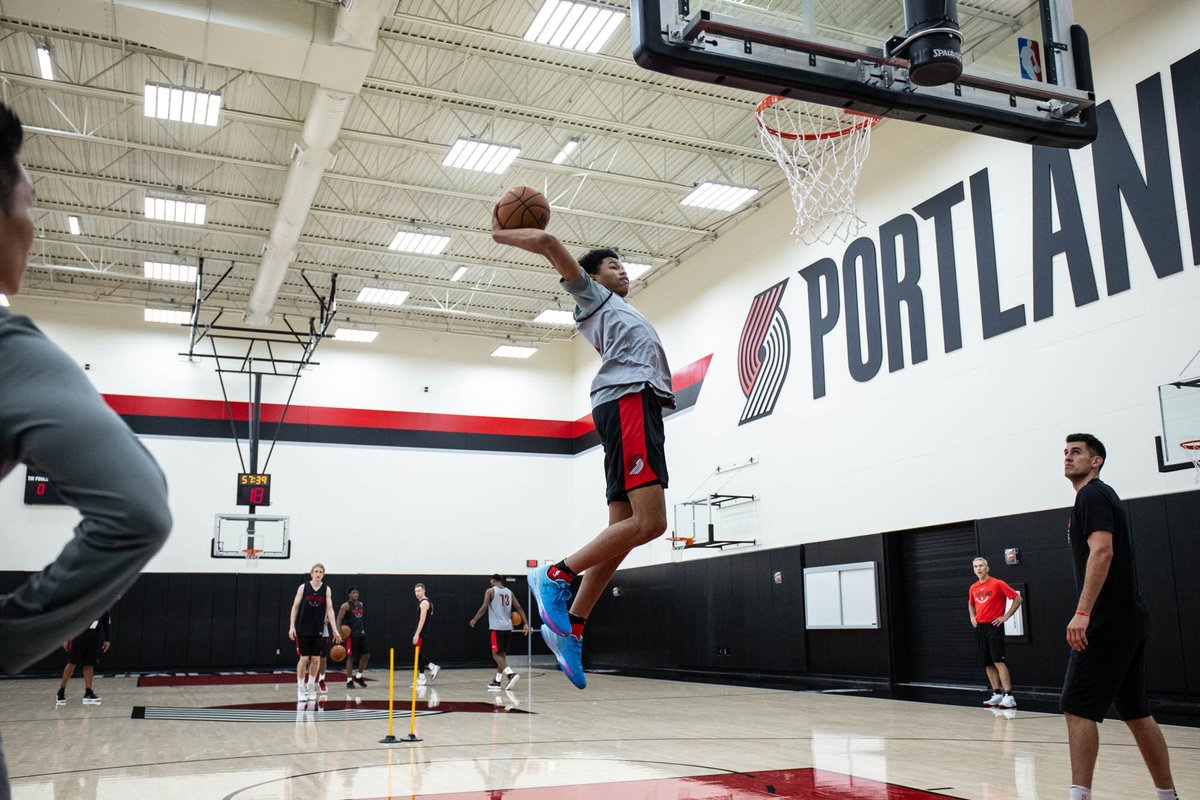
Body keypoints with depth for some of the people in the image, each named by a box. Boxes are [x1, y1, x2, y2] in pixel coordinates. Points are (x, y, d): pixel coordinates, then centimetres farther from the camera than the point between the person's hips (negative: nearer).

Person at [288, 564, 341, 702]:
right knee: (304, 658, -4)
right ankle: (301, 689, 8)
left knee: (316, 659, 4)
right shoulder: (303, 587, -3)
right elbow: (295, 607, -1)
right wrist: (292, 626, -8)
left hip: (318, 629, 2)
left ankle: (311, 687, 20)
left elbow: (330, 609, 0)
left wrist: (335, 629, -7)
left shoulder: (326, 589, 2)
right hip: (303, 628, -2)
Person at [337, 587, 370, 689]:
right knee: (350, 657, -3)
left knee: (366, 655, 3)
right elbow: (339, 619, -12)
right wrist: (339, 632, -23)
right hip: (351, 634, -6)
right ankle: (349, 680, 5)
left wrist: (362, 629, 15)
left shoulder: (360, 604, 12)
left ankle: (358, 676, 18)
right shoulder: (346, 606, -8)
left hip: (361, 633, 7)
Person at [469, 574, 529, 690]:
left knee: (496, 654, -2)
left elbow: (484, 608, -9)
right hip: (508, 627, 6)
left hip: (497, 627, -6)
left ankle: (511, 674, -22)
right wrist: (526, 623, 9)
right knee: (502, 654, 15)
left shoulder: (490, 591, -2)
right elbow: (519, 608, 8)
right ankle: (497, 681, 20)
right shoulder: (509, 592, 13)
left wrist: (474, 620, 3)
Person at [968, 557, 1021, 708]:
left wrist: (1006, 616, -8)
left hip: (994, 626, -6)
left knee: (998, 661, -13)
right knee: (987, 664, 7)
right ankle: (997, 694, 14)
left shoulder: (997, 584, -6)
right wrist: (972, 616, 14)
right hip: (979, 628, 6)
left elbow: (1017, 598, -5)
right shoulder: (973, 588, 12)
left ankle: (1008, 696, -14)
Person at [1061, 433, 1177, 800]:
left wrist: (1082, 612, -28)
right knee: (1135, 712, 14)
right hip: (1128, 619, 10)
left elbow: (1102, 551, -22)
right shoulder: (1100, 496, 22)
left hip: (1108, 621, -10)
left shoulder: (1092, 495, -8)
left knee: (1077, 707, -10)